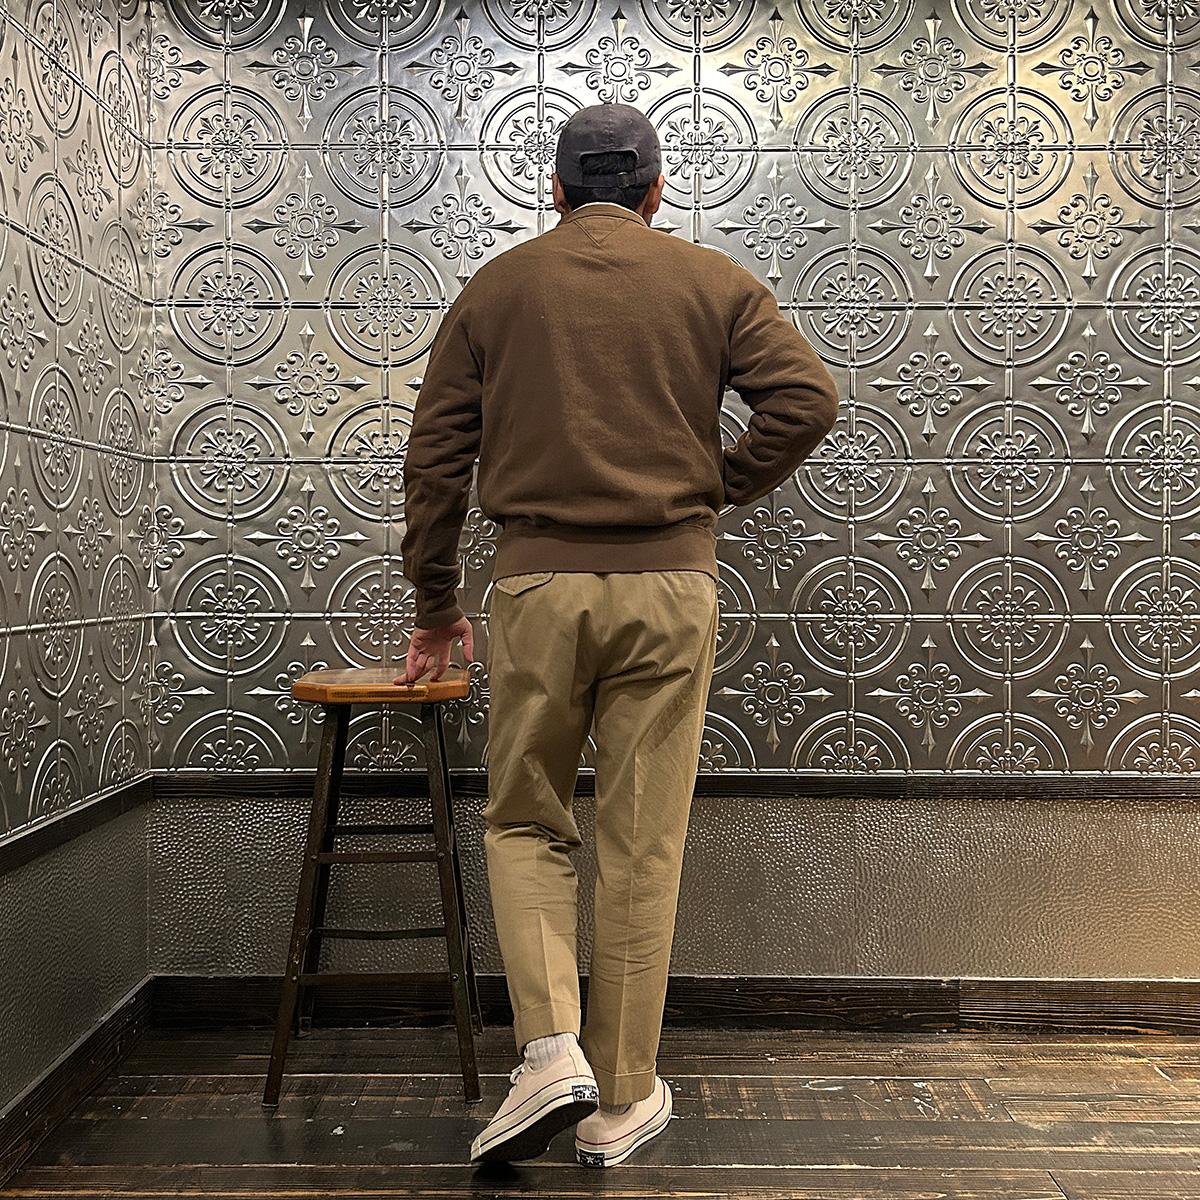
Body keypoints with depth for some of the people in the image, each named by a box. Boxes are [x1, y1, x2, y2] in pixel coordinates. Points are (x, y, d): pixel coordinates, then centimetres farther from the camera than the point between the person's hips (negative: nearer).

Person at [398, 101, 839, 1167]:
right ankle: (622, 1101, 18)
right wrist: (723, 485, 11)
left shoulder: (496, 286, 11)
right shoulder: (712, 281, 9)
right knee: (643, 845, 7)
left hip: (538, 581, 0)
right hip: (670, 582, 0)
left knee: (525, 822, 16)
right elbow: (808, 399, -4)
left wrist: (436, 608, 15)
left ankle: (551, 1051, 1)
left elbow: (436, 457, 8)